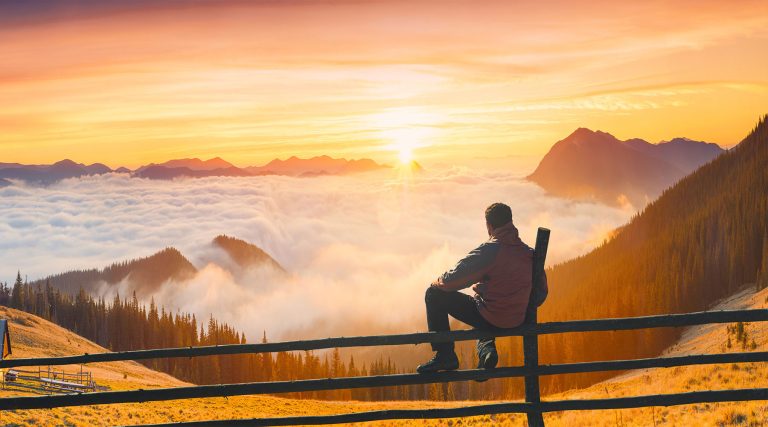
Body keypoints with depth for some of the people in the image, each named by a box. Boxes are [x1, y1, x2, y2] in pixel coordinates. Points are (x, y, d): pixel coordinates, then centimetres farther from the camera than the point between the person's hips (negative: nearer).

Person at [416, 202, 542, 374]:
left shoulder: (488, 251, -14)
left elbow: (450, 282, -13)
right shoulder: (530, 254, 3)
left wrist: (437, 283, 11)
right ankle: (486, 348, 15)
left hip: (488, 319, -6)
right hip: (517, 321, 6)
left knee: (434, 294, 7)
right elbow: (542, 291, 12)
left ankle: (445, 356, 5)